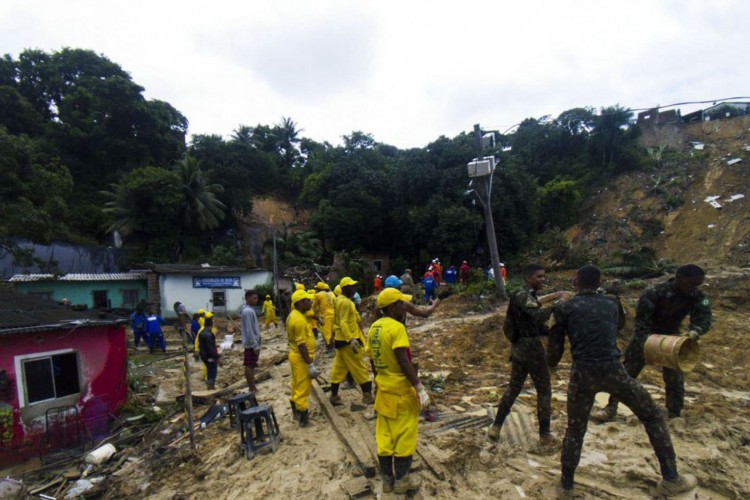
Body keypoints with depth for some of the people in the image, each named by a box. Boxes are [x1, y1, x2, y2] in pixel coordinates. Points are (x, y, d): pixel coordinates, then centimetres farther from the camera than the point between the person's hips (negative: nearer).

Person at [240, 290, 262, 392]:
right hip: (251, 344, -10)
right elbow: (249, 330, -23)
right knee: (250, 366, -2)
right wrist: (255, 345, -22)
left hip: (252, 343, 10)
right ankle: (252, 389, 4)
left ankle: (252, 388, 22)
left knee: (250, 366, 14)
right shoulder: (248, 311, -20)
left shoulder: (250, 309, 11)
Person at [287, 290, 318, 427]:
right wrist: (310, 364, -22)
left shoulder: (293, 315, 7)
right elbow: (302, 345, -26)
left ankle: (296, 412, 35)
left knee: (297, 387, 21)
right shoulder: (299, 319, -25)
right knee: (302, 389, 2)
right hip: (301, 358, -10)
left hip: (295, 355, 10)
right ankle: (304, 419, 13)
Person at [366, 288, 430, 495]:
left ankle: (387, 479, 29)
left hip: (383, 390, 8)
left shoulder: (373, 328, 3)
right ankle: (402, 479, 23)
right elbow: (404, 362, -24)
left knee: (384, 436, 16)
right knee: (404, 435, 9)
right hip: (401, 391, -7)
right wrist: (420, 388, -20)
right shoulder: (397, 327, -21)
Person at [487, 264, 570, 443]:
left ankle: (496, 426, 20)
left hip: (519, 346, 9)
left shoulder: (529, 296, 13)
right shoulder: (523, 297, -17)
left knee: (513, 387, 15)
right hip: (531, 347, -9)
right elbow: (540, 315, -32)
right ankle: (544, 434, 18)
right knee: (544, 390, 7)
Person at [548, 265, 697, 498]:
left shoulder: (564, 308, 5)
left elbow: (555, 347, 6)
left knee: (575, 430, 16)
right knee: (653, 416, 25)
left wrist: (551, 365, 25)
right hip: (613, 370, 1)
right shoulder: (612, 302, 13)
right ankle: (671, 479, 30)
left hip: (582, 374, -1)